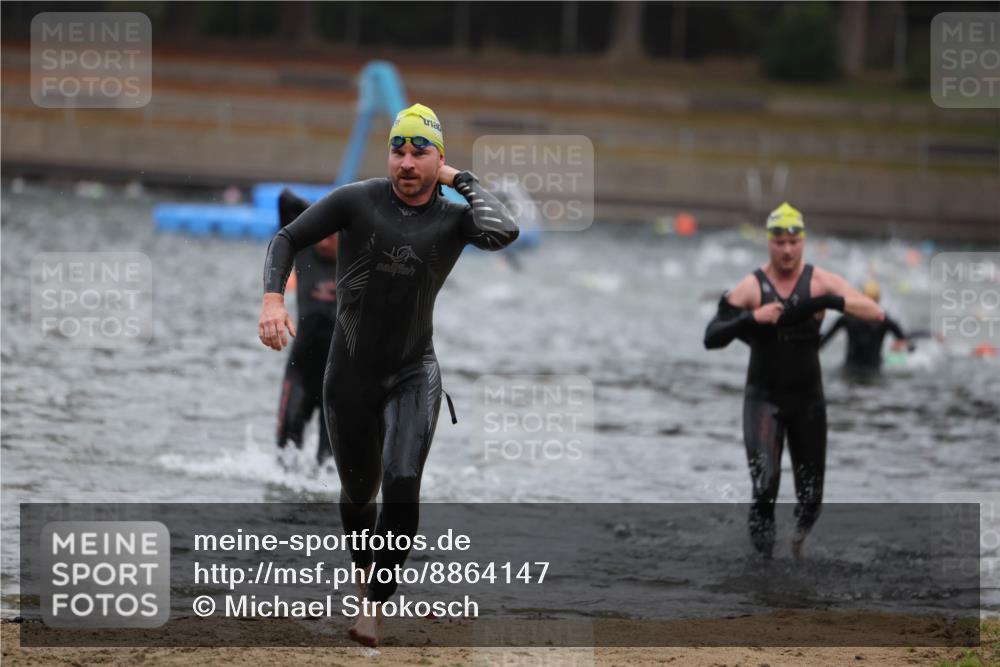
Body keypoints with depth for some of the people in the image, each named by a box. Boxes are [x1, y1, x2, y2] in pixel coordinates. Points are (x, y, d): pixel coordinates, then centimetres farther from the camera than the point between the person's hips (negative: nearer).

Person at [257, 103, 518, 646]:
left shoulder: (454, 218, -5)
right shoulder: (356, 201, -7)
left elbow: (502, 233, -27)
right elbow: (287, 239, -3)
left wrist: (462, 180, -13)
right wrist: (272, 299, -20)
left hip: (413, 376, -1)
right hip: (349, 376, 1)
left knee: (402, 486, -20)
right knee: (358, 492, 13)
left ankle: (376, 605, -11)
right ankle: (369, 576, 42)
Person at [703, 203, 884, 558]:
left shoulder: (821, 282, -4)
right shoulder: (751, 287, -6)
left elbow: (875, 313, -13)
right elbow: (711, 338, -12)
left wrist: (831, 302, -29)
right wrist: (751, 318, -28)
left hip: (808, 399, 2)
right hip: (763, 398, -2)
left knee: (810, 497, 8)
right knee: (764, 483, -23)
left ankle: (798, 537, 40)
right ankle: (763, 554, -10)